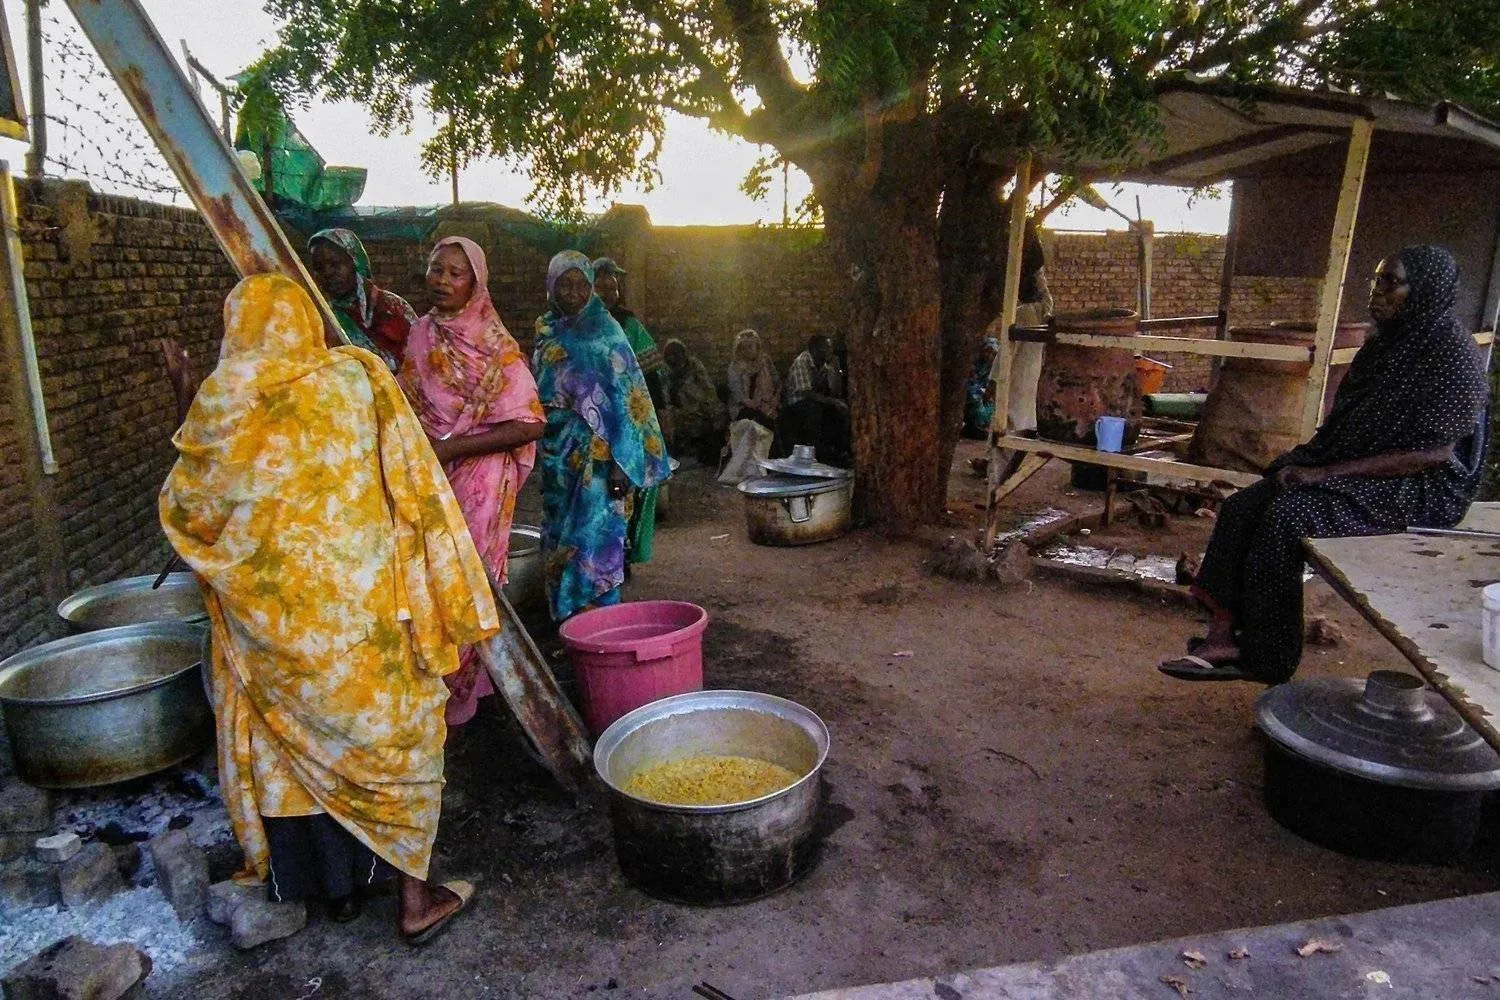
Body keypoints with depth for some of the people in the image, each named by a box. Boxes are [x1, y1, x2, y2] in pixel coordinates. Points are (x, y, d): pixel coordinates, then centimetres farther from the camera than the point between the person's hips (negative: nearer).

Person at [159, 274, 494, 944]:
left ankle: (334, 886, 32)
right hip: (361, 606, -1)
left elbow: (190, 505, 7)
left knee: (292, 742, 19)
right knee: (387, 735, 13)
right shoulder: (356, 377, -6)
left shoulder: (220, 400, -5)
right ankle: (415, 898, 19)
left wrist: (184, 404, 13)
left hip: (269, 610, 1)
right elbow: (410, 484, -5)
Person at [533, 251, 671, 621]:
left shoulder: (605, 331, -6)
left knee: (595, 538, -8)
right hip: (557, 454, 6)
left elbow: (625, 397, -11)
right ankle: (567, 619, 24)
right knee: (561, 535, 11)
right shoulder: (547, 332, 10)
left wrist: (621, 462, -18)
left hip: (597, 454, -6)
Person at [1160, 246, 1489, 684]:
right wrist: (1306, 460, -3)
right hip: (1352, 473, 8)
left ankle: (1262, 660, -18)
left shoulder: (1453, 356, -13)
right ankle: (1223, 637, -22)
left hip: (1416, 490, -8)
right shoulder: (1385, 345, 13)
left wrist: (1327, 472, -22)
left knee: (1286, 516, -29)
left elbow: (1431, 453, -20)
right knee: (1243, 507, -14)